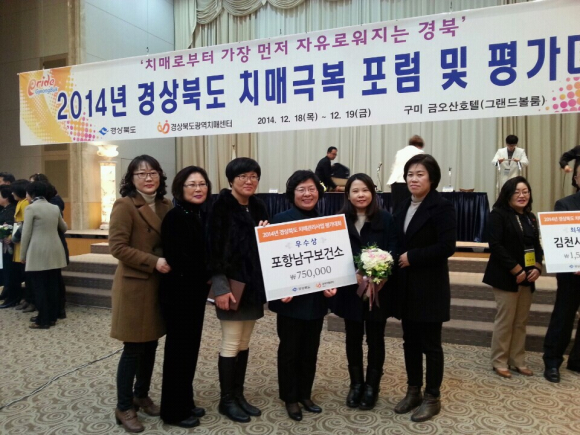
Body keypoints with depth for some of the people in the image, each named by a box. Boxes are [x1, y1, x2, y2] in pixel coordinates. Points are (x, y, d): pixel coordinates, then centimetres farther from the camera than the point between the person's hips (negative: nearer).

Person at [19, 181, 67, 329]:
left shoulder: (31, 208, -7)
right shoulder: (55, 208, 10)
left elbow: (26, 234, -7)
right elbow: (64, 228, 23)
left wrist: (22, 255, 1)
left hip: (38, 253, -6)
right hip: (55, 252, 6)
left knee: (39, 287, 2)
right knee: (52, 286, 11)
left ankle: (43, 320, 5)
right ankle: (52, 317, 18)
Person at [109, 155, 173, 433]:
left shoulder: (165, 206, 9)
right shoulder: (124, 205, -11)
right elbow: (117, 246, -18)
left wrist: (169, 261, 0)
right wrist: (153, 262, -20)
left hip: (158, 285, 7)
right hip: (134, 285, -6)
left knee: (151, 345, 14)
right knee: (133, 348, 2)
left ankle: (142, 395, 33)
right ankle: (124, 407, 19)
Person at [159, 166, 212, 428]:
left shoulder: (204, 215, 7)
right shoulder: (175, 217, -16)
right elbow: (178, 259, -23)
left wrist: (207, 279, -6)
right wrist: (207, 276, -11)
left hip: (197, 291, 8)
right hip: (179, 292, -8)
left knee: (191, 347, 16)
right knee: (178, 348, 3)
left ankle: (185, 402, 31)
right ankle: (173, 411, 19)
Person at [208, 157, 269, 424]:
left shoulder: (258, 207, 9)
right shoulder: (222, 206, -10)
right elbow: (214, 248, -15)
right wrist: (220, 287, -20)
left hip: (254, 284, 6)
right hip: (231, 283, -6)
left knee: (244, 343, 14)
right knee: (231, 344, 3)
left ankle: (238, 395, 28)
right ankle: (226, 400, 19)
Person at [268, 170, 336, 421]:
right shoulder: (281, 220, -7)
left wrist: (332, 285, -8)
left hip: (317, 297, 4)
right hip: (291, 297, -4)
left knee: (310, 349, 15)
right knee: (289, 349, 9)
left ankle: (305, 394, 32)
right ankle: (290, 398, 26)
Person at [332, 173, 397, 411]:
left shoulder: (385, 218, -3)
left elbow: (393, 251, -6)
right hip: (350, 288, 2)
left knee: (375, 338, 10)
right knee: (353, 337, 12)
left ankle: (372, 386, 27)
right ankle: (356, 384, 30)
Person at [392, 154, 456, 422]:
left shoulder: (441, 207, -11)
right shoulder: (403, 207, 11)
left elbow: (447, 247, -19)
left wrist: (412, 257, -17)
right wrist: (397, 259, -3)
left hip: (430, 287, -7)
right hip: (406, 286, 7)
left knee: (430, 344, 5)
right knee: (410, 341, 14)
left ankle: (432, 398, 21)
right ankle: (413, 391, 29)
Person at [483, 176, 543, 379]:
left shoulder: (530, 217, 14)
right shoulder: (498, 214, -8)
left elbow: (537, 245, 15)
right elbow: (495, 245, -16)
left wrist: (537, 267, -4)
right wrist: (516, 270, -18)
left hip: (527, 277, 7)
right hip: (506, 277, -7)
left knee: (521, 322, 11)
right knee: (505, 321, -3)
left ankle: (517, 361, 22)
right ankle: (499, 362, 11)